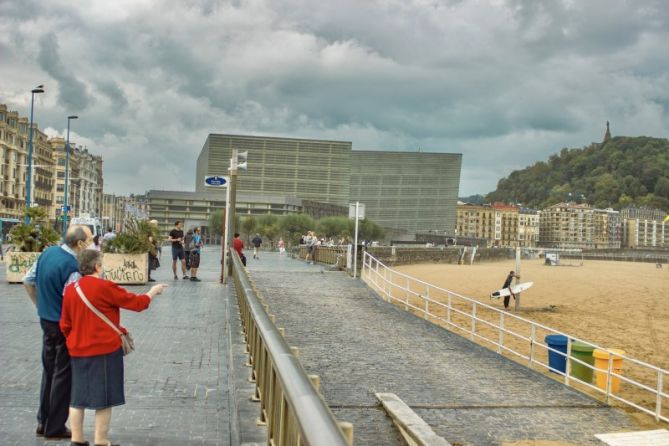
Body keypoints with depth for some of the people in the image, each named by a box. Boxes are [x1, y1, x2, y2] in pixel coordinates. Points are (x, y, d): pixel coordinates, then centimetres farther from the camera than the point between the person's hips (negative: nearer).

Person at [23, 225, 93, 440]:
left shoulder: (48, 252, 1)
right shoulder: (72, 267, -25)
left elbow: (28, 281, 11)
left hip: (45, 320, 8)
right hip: (65, 325, -8)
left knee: (49, 370, 19)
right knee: (63, 375, 5)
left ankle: (43, 422, 28)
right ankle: (54, 427, 14)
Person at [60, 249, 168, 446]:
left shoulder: (70, 289, 3)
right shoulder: (105, 287, -15)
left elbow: (65, 325, 10)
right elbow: (136, 302, -6)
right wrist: (153, 291, 11)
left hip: (78, 351, 6)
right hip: (105, 350, -6)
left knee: (78, 396, 14)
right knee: (104, 398, 4)